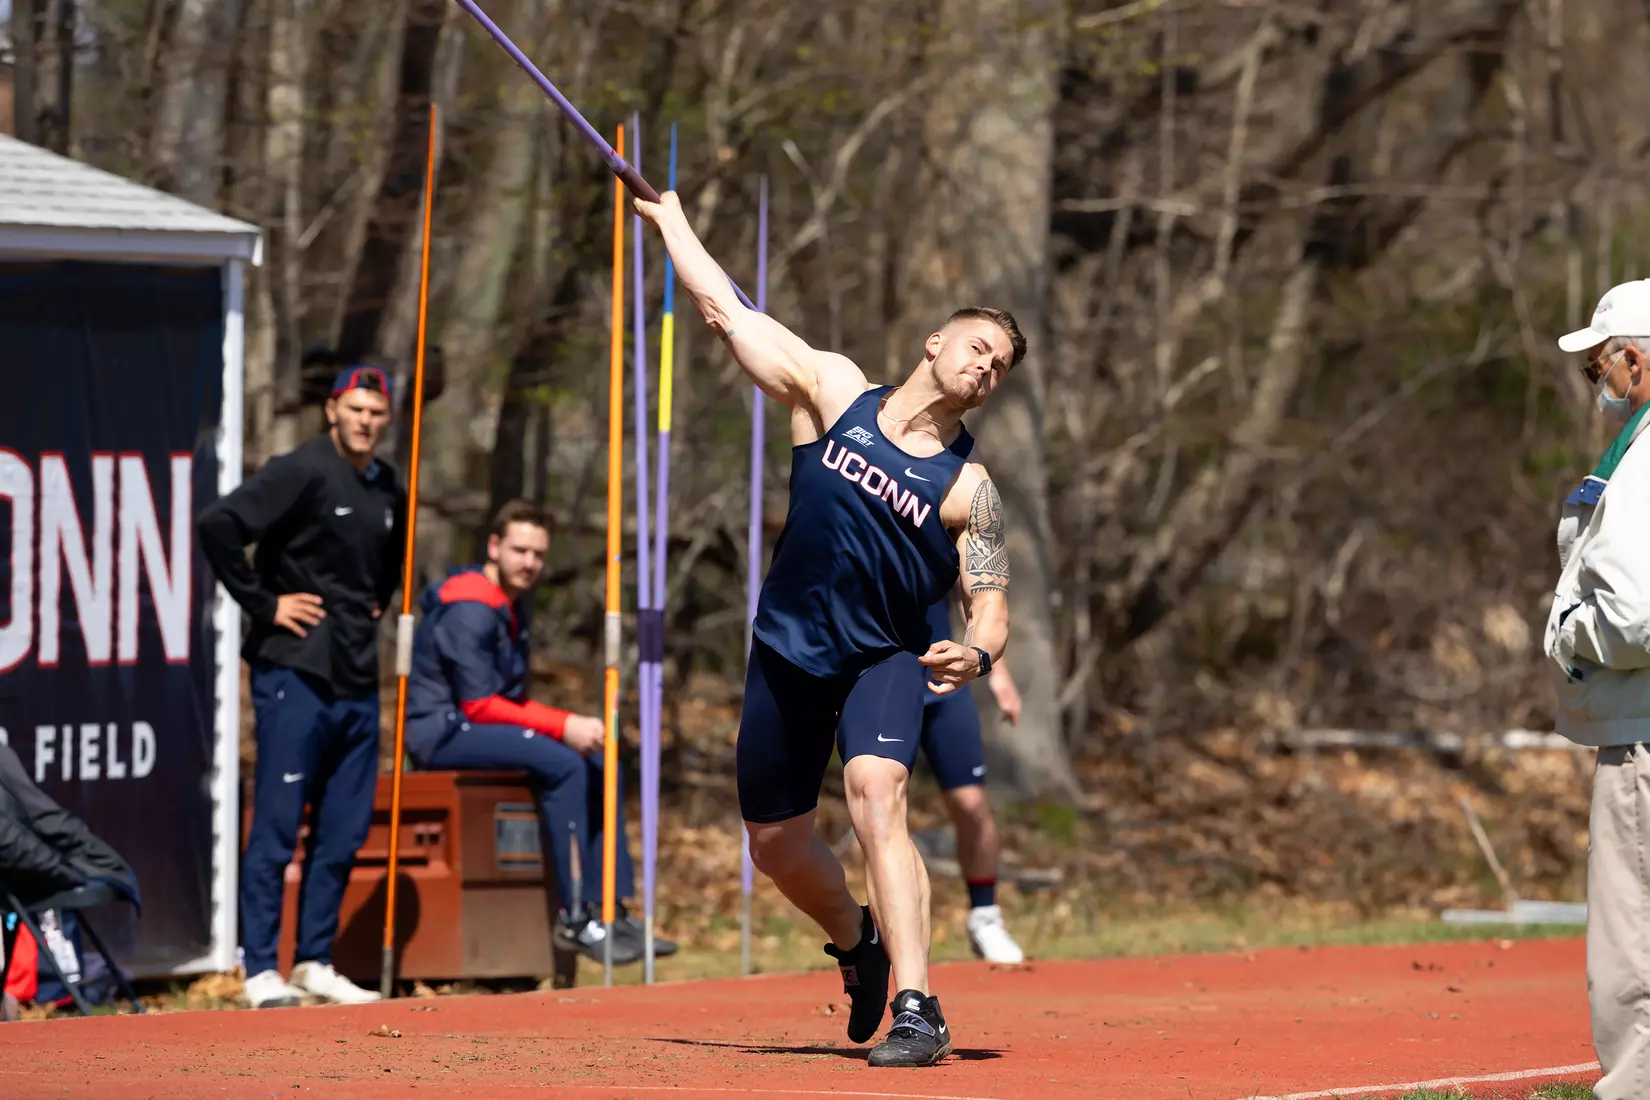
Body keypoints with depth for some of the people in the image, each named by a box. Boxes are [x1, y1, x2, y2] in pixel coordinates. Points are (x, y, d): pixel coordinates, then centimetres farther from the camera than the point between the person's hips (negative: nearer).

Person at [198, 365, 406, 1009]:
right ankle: (261, 970, -3)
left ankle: (315, 962, 17)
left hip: (357, 682, 7)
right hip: (294, 673, -7)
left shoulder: (388, 492, 13)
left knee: (343, 829, 9)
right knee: (277, 827, -5)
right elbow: (217, 525, -22)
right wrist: (262, 603, -16)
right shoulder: (301, 473, -10)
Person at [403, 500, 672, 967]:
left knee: (599, 762, 1)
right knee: (562, 764, -26)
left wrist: (571, 723, 0)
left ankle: (611, 909, 0)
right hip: (441, 731, -10)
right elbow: (477, 704, -20)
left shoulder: (512, 604, 15)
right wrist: (562, 726, -20)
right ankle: (574, 918, -25)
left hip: (482, 729, 10)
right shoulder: (469, 611, -16)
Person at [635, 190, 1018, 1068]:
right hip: (788, 654, 3)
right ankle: (856, 942, 45)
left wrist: (975, 654, -29)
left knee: (876, 797, -29)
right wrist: (667, 213, 11)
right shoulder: (833, 392, 0)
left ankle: (916, 1011, -35)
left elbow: (991, 607, -6)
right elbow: (725, 310, 5)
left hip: (884, 660, -3)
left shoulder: (968, 489, -4)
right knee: (775, 842, 12)